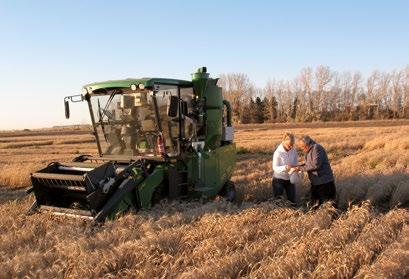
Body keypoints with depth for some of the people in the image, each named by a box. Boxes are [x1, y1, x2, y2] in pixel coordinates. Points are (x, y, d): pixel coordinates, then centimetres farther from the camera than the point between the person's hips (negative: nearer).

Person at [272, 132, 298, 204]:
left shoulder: (293, 151, -7)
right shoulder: (278, 152, -20)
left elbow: (296, 163, 3)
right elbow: (275, 168, -21)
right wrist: (285, 167, -39)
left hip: (290, 179, 4)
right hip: (279, 179, -4)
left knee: (292, 200, 9)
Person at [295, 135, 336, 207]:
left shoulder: (316, 148, -18)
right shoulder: (310, 150, 12)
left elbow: (316, 165, -25)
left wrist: (301, 168, -20)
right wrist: (299, 166, 3)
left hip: (324, 182, -10)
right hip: (315, 182, 10)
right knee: (315, 203, 15)